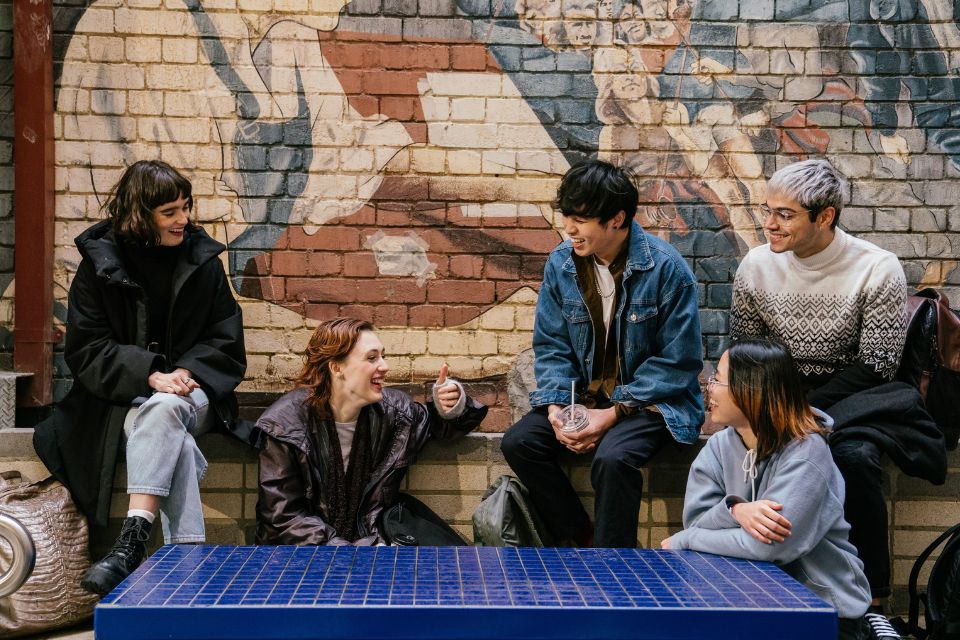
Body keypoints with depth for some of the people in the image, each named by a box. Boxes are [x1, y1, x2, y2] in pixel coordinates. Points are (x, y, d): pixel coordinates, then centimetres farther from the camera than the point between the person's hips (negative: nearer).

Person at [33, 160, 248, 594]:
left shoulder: (203, 261, 7)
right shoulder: (99, 263, 2)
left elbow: (226, 343, 6)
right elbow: (85, 349, -4)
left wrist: (186, 371, -15)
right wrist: (150, 374, -20)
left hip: (191, 393, 1)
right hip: (121, 399, -1)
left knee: (163, 411, -36)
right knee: (172, 439, -35)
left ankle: (131, 543, -45)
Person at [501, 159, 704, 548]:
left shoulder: (666, 267, -14)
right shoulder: (560, 264, 0)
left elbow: (678, 362, -13)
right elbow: (550, 345, 6)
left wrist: (614, 413, -19)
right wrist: (556, 407, -12)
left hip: (651, 400, -5)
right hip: (584, 395, 5)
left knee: (612, 457, -34)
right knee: (518, 442, -17)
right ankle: (585, 540, -4)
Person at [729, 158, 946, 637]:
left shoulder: (877, 270, -10)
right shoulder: (756, 266, -1)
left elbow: (875, 368, -10)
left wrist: (806, 406, -18)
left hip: (853, 399, -2)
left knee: (853, 454, -34)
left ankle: (872, 598, -18)